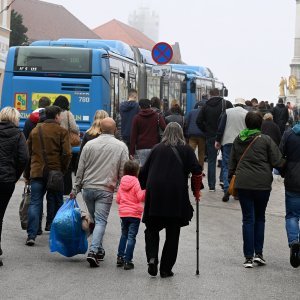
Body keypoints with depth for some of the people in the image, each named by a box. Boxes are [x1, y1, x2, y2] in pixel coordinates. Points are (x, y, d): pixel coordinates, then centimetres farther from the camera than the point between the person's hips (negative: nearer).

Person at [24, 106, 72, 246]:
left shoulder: (35, 131, 13)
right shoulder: (61, 131, -1)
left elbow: (27, 154, 14)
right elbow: (67, 154, -10)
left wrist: (27, 174, 19)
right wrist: (63, 170, 2)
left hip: (36, 171, 3)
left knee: (34, 203, 0)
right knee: (55, 202, 13)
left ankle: (31, 235, -9)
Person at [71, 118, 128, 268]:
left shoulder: (89, 144, 4)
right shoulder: (121, 146, -1)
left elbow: (80, 169, 6)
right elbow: (123, 172, 0)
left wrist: (76, 188, 12)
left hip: (87, 188, 3)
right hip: (105, 190, -3)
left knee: (95, 219, 16)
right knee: (101, 221, -3)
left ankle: (99, 249, 21)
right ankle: (93, 251, -17)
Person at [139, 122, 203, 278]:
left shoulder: (157, 149, 12)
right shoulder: (186, 150, 7)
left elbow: (143, 173, 11)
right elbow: (197, 171, -2)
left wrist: (145, 187, 23)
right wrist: (196, 191, 9)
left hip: (154, 195, 1)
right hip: (177, 196, -1)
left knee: (152, 229, 14)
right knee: (172, 233, 7)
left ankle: (152, 257, -9)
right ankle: (166, 269, 6)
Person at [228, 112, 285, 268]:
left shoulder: (238, 140, 5)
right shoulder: (266, 140, -8)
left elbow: (232, 162, 13)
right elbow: (277, 161, -8)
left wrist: (231, 176, 25)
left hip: (243, 184, 2)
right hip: (262, 184, -2)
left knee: (248, 219, 4)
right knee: (260, 218, 13)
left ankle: (249, 257, 1)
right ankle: (258, 253, 8)